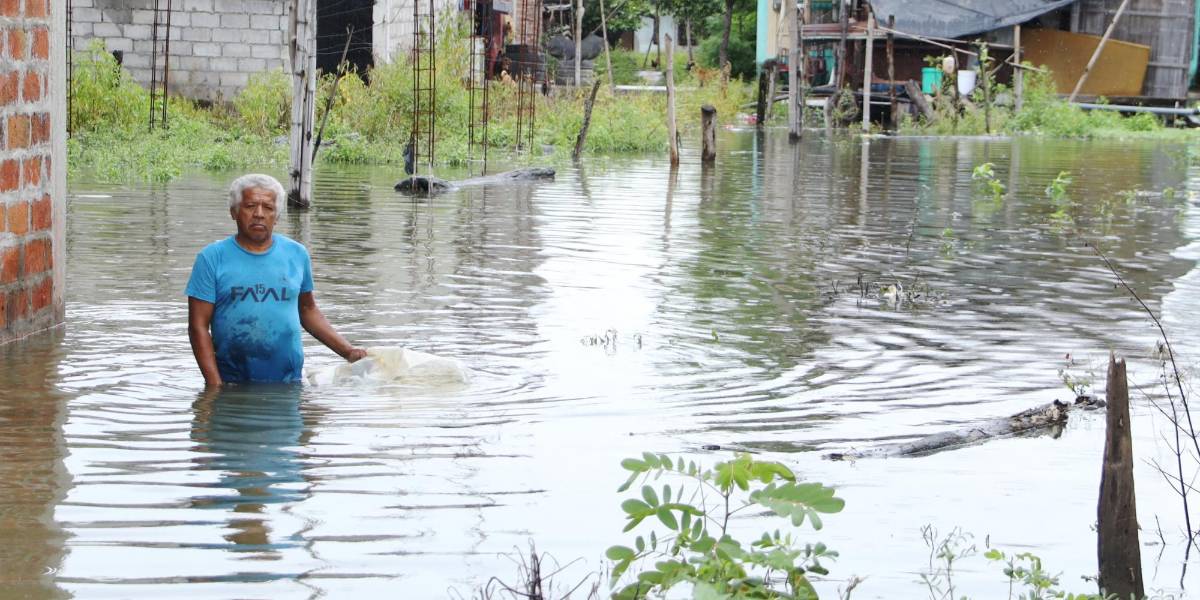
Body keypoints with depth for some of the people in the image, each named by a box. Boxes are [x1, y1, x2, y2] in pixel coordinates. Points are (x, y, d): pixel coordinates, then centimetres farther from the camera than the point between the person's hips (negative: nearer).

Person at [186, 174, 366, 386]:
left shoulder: (297, 254, 8)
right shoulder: (212, 258, -2)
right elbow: (199, 326, -5)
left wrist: (348, 351, 8)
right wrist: (215, 386, -13)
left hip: (288, 382, 2)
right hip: (231, 383, -2)